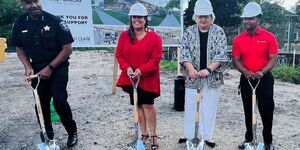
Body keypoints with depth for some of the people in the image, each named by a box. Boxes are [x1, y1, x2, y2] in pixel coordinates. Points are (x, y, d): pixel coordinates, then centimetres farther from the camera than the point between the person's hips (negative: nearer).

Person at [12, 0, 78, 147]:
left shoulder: (54, 21, -15)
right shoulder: (19, 24, -2)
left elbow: (67, 48, -12)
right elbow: (20, 49, 10)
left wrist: (50, 67, -14)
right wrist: (28, 67, -7)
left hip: (58, 67, -4)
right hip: (37, 70, 4)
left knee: (59, 101, -14)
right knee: (41, 103, 8)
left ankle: (72, 132, 10)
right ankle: (47, 135, 28)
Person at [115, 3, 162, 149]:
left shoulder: (154, 37, -6)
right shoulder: (124, 35, 4)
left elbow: (156, 59, -11)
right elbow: (119, 55, 3)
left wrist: (141, 70, -22)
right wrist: (127, 68, -14)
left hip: (148, 77, -3)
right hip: (130, 77, 4)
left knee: (148, 105, -3)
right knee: (138, 105, 11)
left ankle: (153, 135, 15)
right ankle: (144, 133, 27)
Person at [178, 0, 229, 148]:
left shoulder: (218, 31, 0)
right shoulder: (189, 31, 4)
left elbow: (221, 54, -8)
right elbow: (184, 52, -3)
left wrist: (208, 69, -21)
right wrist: (190, 68, -20)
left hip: (212, 77, -1)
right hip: (192, 76, 1)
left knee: (209, 107, 6)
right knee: (190, 105, 6)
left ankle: (207, 135, 19)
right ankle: (189, 134, 20)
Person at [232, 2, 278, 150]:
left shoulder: (269, 37, -6)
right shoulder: (238, 39, 1)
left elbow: (273, 58, -7)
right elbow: (236, 60, 1)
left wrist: (262, 72, -22)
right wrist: (245, 72, -16)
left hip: (265, 79, -2)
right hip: (246, 79, 2)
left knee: (266, 110, 5)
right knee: (248, 110, 13)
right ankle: (248, 138, 29)